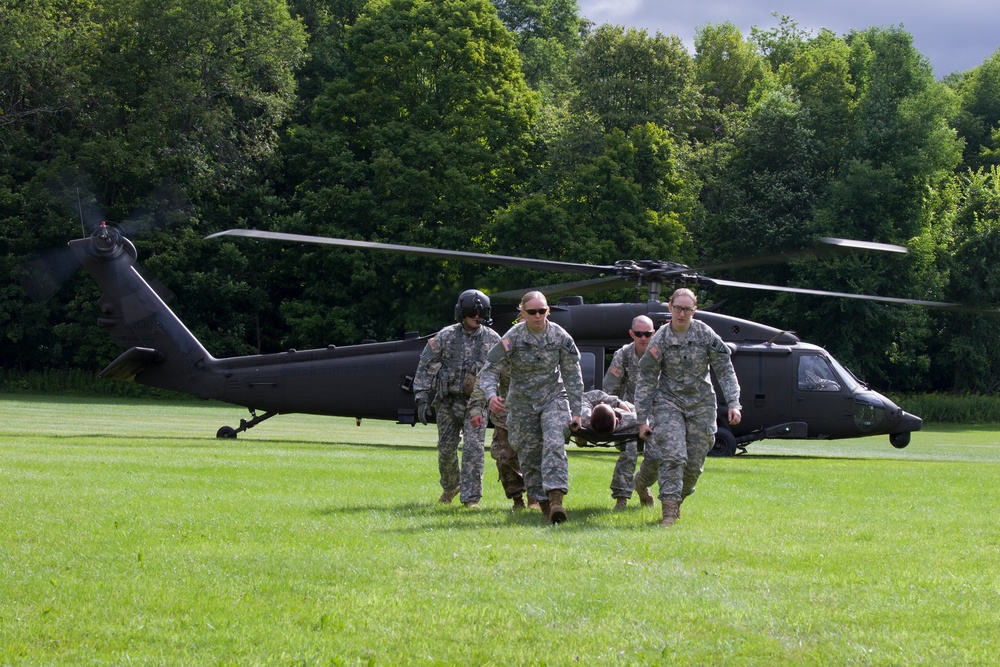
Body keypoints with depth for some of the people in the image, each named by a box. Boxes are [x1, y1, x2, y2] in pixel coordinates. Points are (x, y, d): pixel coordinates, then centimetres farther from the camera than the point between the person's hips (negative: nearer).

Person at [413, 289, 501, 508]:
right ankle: (450, 487, 36)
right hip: (448, 402, 1)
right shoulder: (445, 337, -3)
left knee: (473, 449, -13)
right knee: (446, 450, 10)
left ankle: (471, 498, -9)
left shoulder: (492, 340, -2)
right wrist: (422, 399, -7)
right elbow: (425, 368, -1)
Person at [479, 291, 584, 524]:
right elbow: (490, 370, -13)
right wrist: (491, 395, -34)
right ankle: (542, 502, 16)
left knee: (554, 444, -23)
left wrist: (575, 411, 0)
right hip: (522, 402, 1)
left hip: (553, 398, -1)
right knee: (529, 454, 3)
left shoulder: (560, 336, -7)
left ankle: (555, 497, -32)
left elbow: (573, 376, 1)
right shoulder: (512, 338, -12)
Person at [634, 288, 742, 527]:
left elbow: (725, 370, -1)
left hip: (701, 402, 2)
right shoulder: (660, 340, -10)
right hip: (669, 401, -2)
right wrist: (642, 420, -7)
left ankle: (677, 499, 23)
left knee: (694, 462, 2)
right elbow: (645, 381, -5)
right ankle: (669, 509, -12)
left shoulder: (705, 334, -6)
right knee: (672, 455, -17)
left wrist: (733, 403, -11)